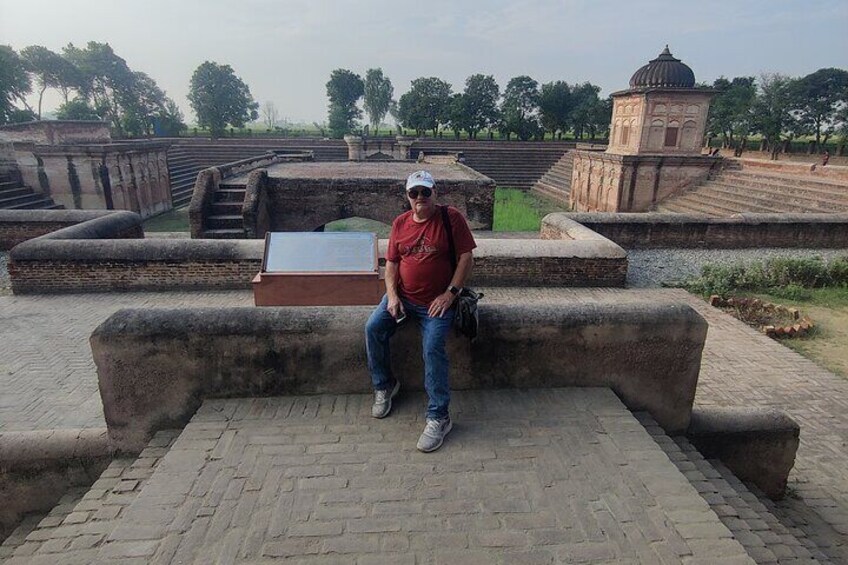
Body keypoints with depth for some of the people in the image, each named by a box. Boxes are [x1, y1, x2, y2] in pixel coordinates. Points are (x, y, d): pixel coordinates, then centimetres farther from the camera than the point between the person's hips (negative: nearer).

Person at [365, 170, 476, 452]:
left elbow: (466, 256, -7)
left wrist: (450, 293, -14)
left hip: (436, 302, -4)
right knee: (373, 328, -16)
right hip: (401, 296, 5)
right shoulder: (400, 223, 6)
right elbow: (391, 262, 8)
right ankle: (384, 386, 8)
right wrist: (392, 295, -7)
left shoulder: (451, 217, -6)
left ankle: (438, 417, -11)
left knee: (433, 347, -24)